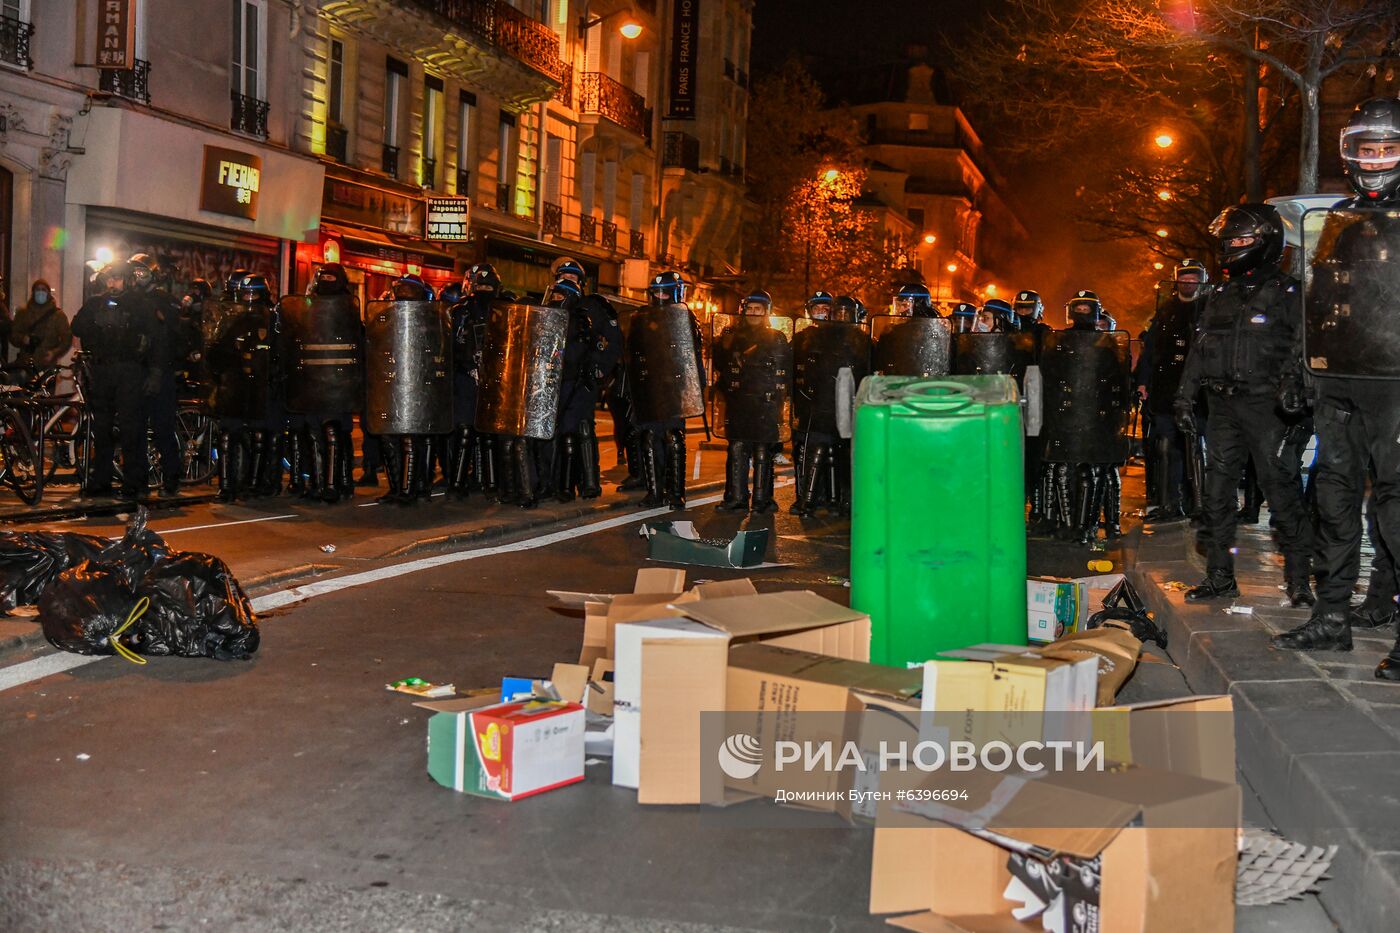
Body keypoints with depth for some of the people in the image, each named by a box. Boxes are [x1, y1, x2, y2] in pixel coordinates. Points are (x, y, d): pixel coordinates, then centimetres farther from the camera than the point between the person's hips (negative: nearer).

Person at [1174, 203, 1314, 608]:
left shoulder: (1285, 291, 0)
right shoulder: (1221, 295, 17)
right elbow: (1199, 349, 19)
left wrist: (1294, 389, -21)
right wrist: (1184, 396, 13)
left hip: (1266, 406, -6)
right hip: (1223, 406, 6)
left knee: (1283, 491, -4)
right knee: (1217, 491, 6)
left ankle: (1298, 578, 3)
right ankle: (1220, 577, 13)